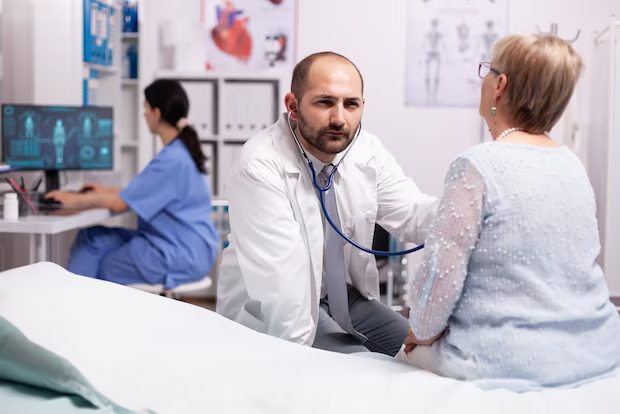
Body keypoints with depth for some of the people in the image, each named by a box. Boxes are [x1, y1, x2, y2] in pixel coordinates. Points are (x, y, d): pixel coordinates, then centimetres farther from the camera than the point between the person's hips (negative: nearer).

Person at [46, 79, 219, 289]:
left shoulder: (172, 160, -21)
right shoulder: (183, 150, 9)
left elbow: (121, 203, -18)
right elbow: (144, 192, 21)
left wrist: (76, 199, -4)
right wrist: (108, 191, 23)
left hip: (180, 256, -9)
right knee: (92, 238, 7)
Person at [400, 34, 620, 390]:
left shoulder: (478, 165, -16)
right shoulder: (573, 164, 5)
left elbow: (441, 272, -17)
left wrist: (422, 330, 3)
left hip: (512, 363, -7)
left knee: (411, 351, 19)